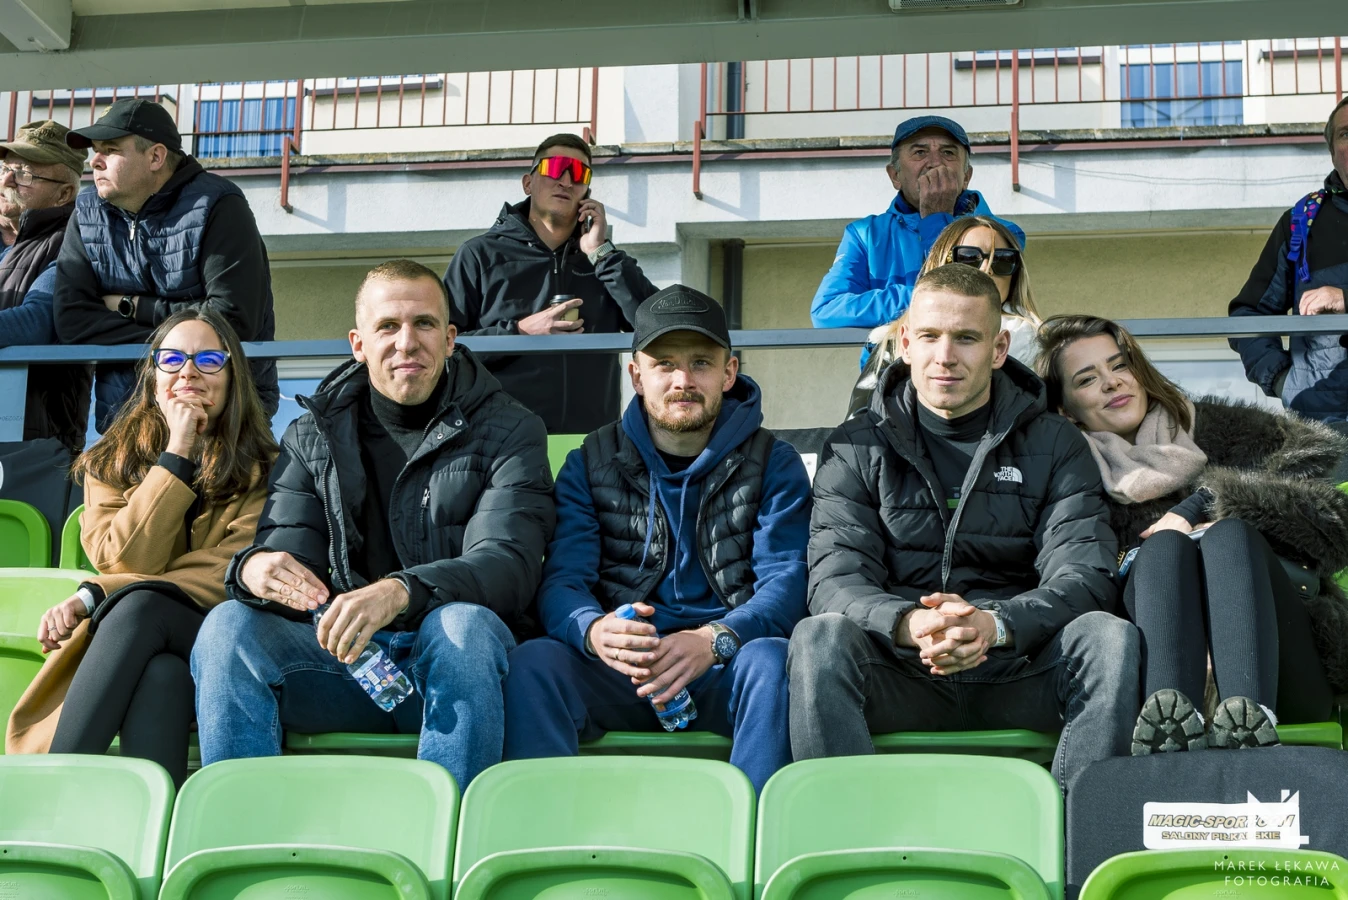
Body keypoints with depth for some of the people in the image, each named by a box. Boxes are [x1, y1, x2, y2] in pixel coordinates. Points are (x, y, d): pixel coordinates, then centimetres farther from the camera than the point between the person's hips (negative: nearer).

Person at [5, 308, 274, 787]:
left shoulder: (262, 468, 6)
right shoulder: (110, 463, 13)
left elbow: (234, 573, -8)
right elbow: (126, 561, -3)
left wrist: (94, 597, -14)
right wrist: (177, 455, -7)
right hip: (121, 647, 1)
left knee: (140, 605, -33)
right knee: (159, 676, -35)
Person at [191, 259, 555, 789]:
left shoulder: (509, 433, 3)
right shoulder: (313, 437, 13)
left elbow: (509, 566, -12)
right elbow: (285, 551, 5)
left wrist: (400, 592, -32)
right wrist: (255, 568, -23)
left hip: (449, 664, -3)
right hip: (343, 658, 3)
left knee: (465, 623, -36)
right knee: (230, 624, -23)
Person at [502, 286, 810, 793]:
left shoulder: (773, 465, 9)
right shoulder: (590, 465, 13)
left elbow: (785, 584, -4)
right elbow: (561, 582, 1)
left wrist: (714, 641, -27)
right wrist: (595, 632, -26)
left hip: (725, 671, -1)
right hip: (618, 672, 1)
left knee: (773, 659, -34)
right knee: (532, 663, -28)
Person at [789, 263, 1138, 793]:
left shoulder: (1054, 445, 11)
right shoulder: (857, 449, 10)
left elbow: (1085, 576, -2)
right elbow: (833, 581, -2)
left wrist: (996, 625, -23)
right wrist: (909, 625, -26)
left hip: (1018, 676, 1)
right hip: (901, 676, 0)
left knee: (1111, 636, -28)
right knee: (819, 639, -30)